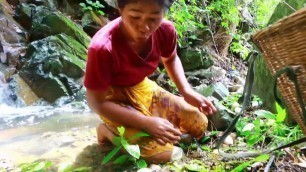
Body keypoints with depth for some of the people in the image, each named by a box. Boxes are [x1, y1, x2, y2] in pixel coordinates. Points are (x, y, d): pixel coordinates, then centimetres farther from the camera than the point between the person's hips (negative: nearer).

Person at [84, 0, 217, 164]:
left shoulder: (165, 30, -17)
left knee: (199, 125, 7)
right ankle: (110, 130, 4)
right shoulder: (103, 47, -34)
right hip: (115, 99, -6)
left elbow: (171, 59, 7)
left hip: (143, 88, 6)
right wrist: (147, 123, -27)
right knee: (161, 153, -16)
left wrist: (187, 92, -9)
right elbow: (96, 103, -24)